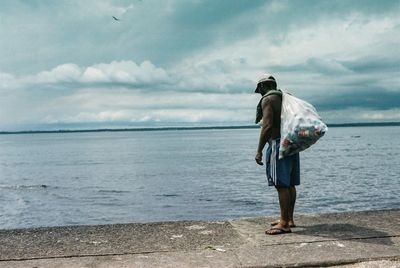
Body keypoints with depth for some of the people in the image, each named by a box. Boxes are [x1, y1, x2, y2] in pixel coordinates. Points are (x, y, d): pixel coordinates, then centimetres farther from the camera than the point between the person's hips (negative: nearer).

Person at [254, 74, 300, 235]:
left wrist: (259, 151, -16)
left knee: (281, 185, -9)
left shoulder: (267, 99, -8)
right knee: (289, 184, 13)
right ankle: (289, 219, 21)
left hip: (278, 143, -9)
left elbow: (267, 126, -18)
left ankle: (284, 223, -7)